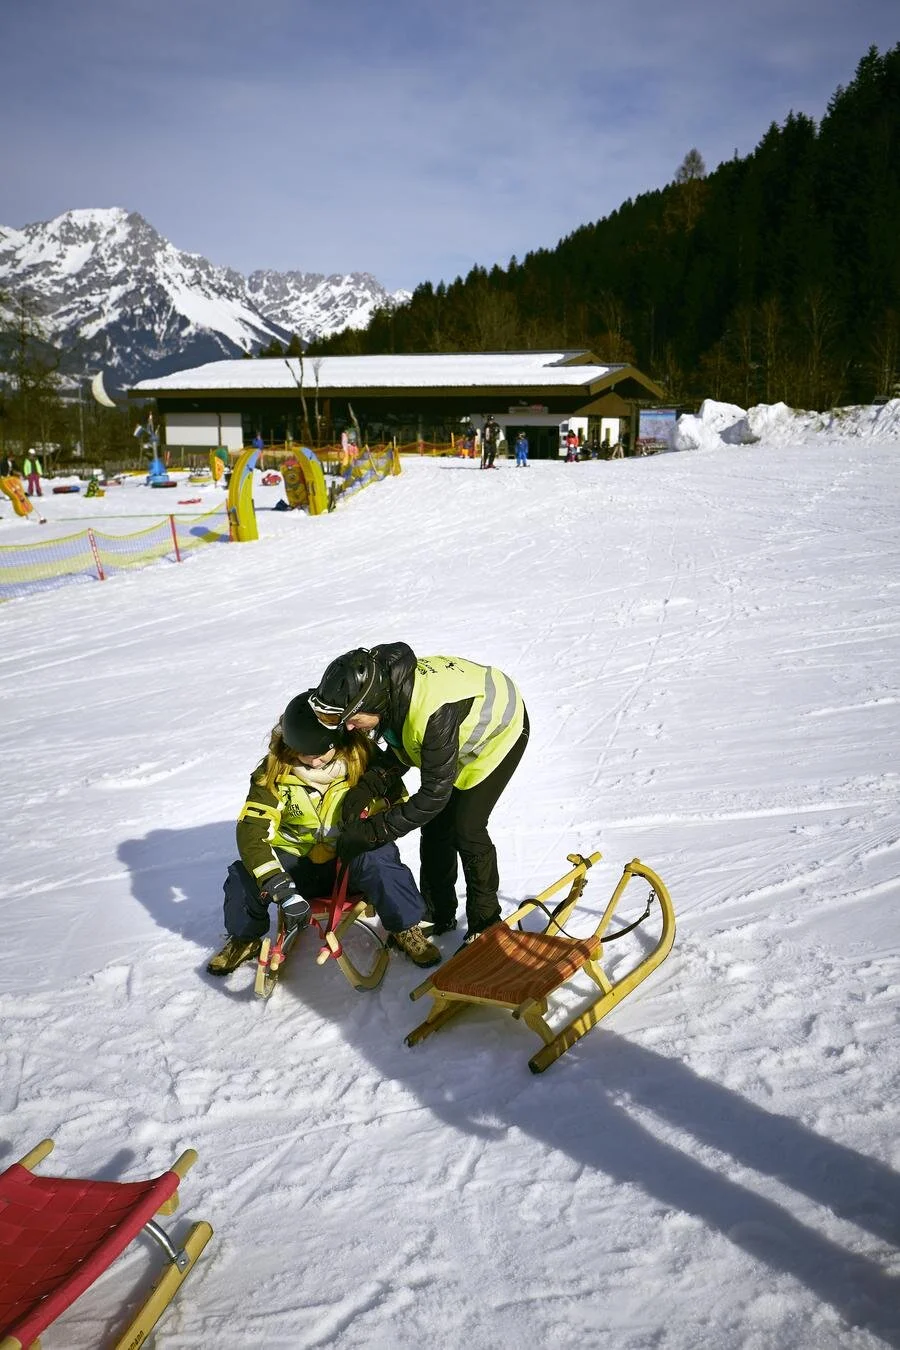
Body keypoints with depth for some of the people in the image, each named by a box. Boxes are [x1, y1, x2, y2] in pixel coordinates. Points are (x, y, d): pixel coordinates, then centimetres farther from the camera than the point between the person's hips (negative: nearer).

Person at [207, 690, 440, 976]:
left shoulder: (361, 758, -12)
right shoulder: (275, 771, -13)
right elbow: (251, 829, -22)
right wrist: (277, 883, -36)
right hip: (296, 863, 1)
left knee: (378, 861, -34)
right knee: (243, 875, -23)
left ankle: (406, 930, -8)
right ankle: (245, 939, 8)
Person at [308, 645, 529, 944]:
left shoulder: (434, 710, -46)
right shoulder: (382, 684, -23)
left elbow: (435, 792, -37)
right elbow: (401, 745, -3)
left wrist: (373, 831, -35)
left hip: (500, 727, -7)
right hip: (458, 733, 7)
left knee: (466, 830, -9)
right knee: (434, 825, 6)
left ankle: (485, 922, 11)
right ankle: (438, 915, 23)